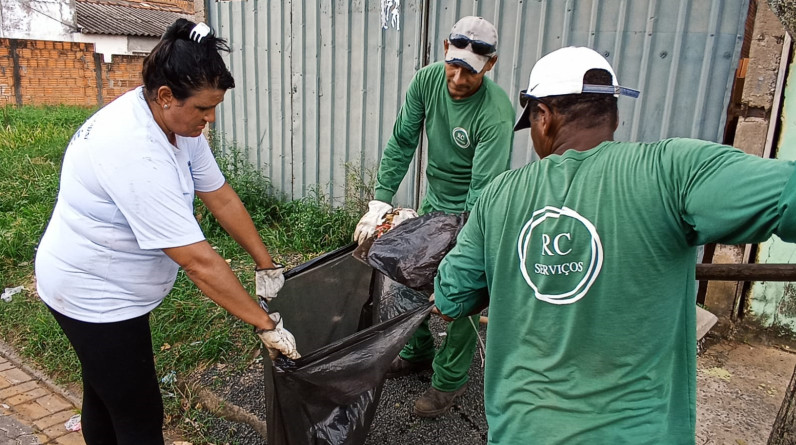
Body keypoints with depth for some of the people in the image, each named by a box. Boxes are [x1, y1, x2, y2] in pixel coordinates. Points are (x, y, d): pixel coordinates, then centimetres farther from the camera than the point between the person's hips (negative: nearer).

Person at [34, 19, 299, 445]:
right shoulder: (136, 152, -34)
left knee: (104, 393, 26)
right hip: (95, 295, -9)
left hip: (104, 286, 9)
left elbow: (221, 198, -2)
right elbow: (198, 261, -34)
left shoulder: (178, 121, -6)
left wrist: (267, 267, 0)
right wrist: (266, 324, -27)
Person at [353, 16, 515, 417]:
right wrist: (380, 202, -17)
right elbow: (401, 143, -9)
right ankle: (418, 352, 39)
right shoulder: (427, 80, -14)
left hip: (471, 211, -6)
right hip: (433, 201, 6)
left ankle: (451, 379, 23)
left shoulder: (495, 114, -31)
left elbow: (483, 189, -32)